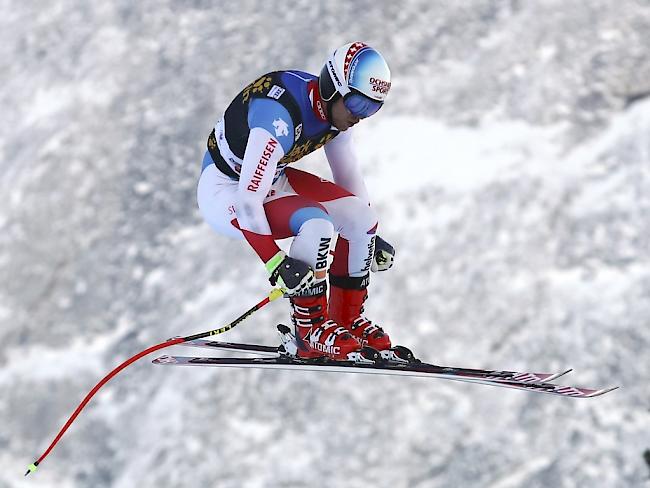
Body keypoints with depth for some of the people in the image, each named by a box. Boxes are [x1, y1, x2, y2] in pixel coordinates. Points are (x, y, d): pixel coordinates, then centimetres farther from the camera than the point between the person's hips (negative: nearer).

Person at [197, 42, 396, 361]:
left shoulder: (334, 108, -8)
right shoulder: (280, 116, -35)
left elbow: (348, 177, 9)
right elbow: (248, 200, -36)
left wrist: (371, 236, 10)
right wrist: (276, 264, -37)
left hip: (271, 179, 8)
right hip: (225, 194, -8)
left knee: (360, 216, -6)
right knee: (316, 224, -30)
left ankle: (347, 321, 11)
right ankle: (311, 334, -15)